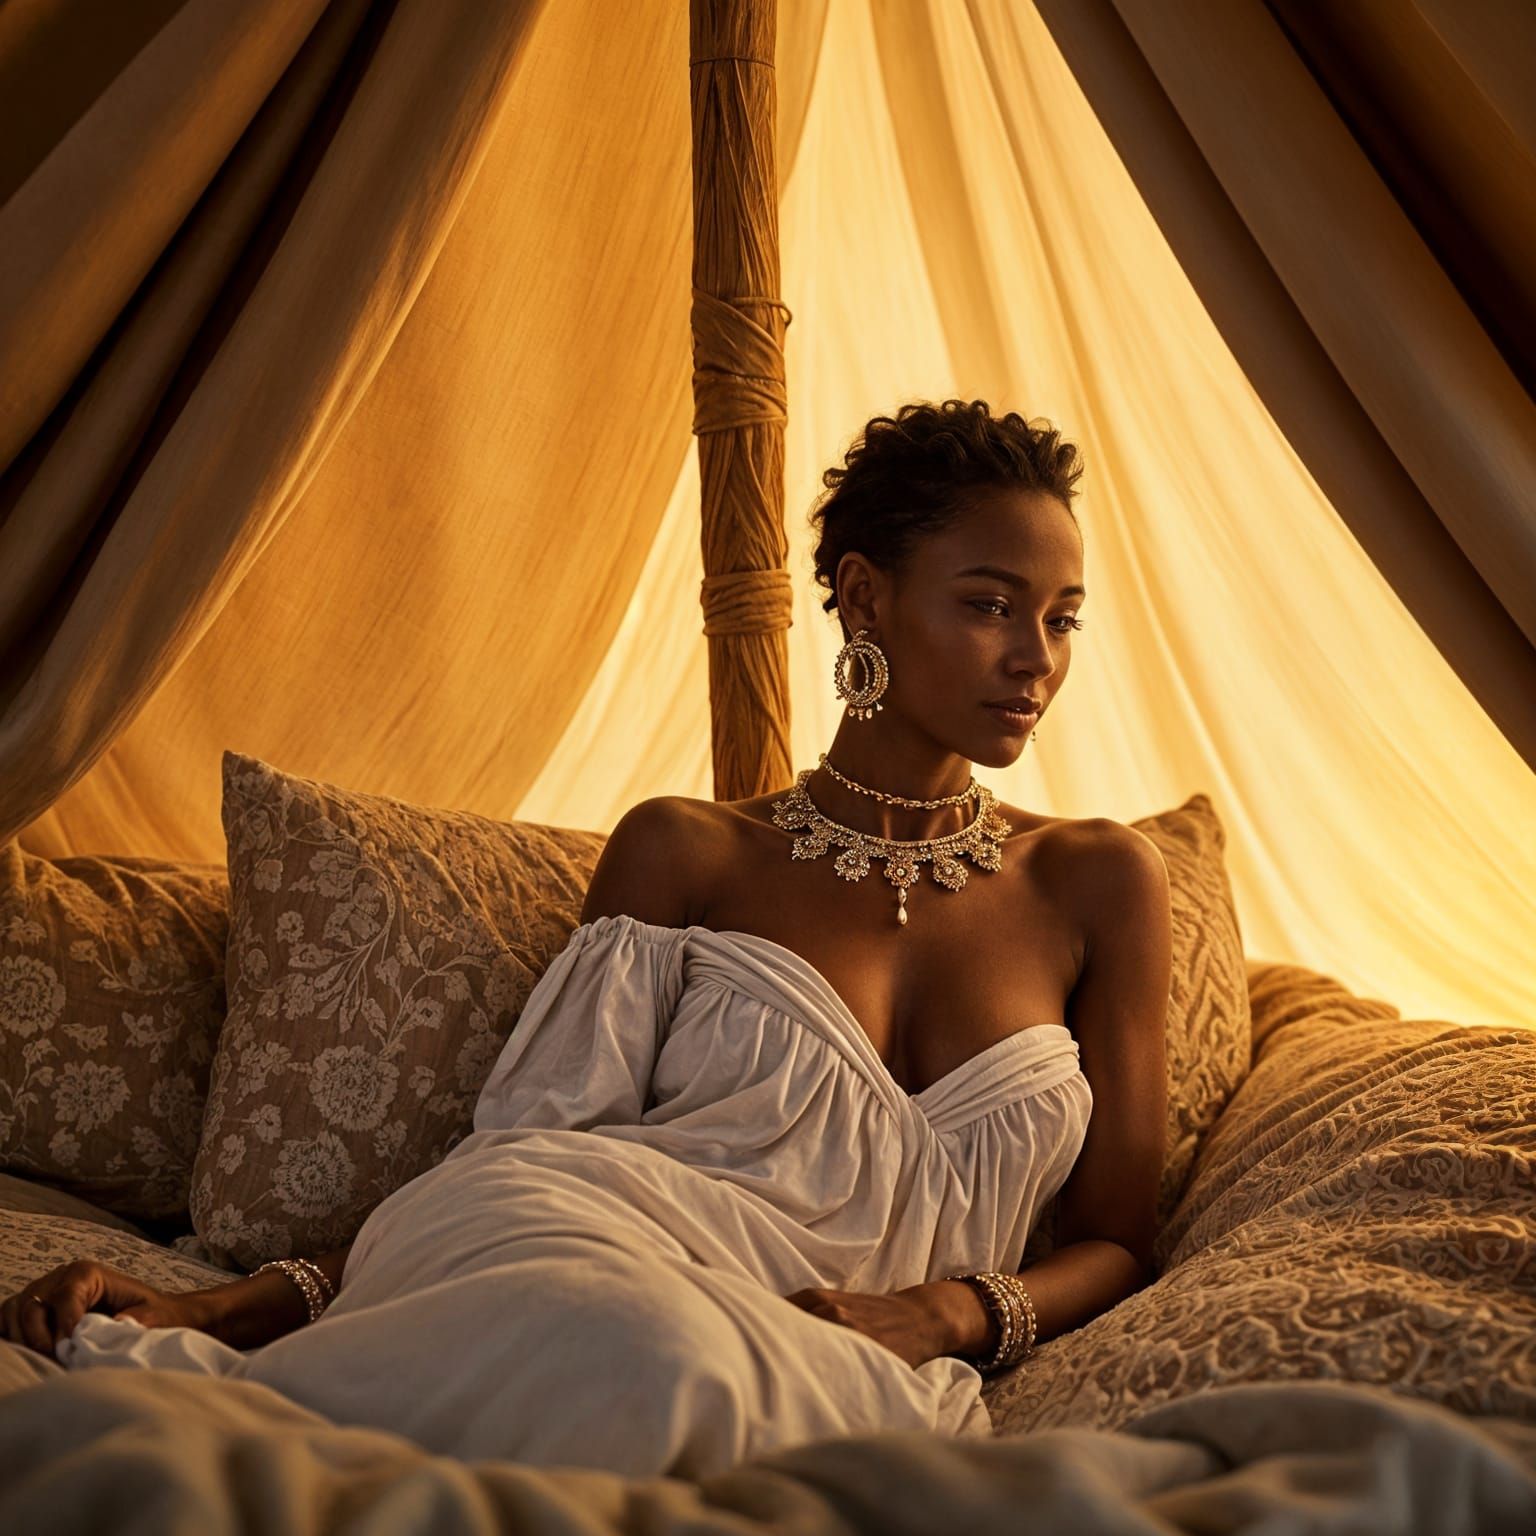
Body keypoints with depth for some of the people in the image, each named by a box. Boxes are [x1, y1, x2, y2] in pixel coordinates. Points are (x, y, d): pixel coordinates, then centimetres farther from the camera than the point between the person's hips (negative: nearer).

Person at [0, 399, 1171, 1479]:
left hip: (836, 1362, 2)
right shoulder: (686, 853, 13)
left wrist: (951, 1312, -6)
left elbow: (1114, 1242, 16)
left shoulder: (1099, 881, 16)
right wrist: (227, 1305, -2)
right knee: (631, 1347, -42)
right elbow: (534, 1146, 10)